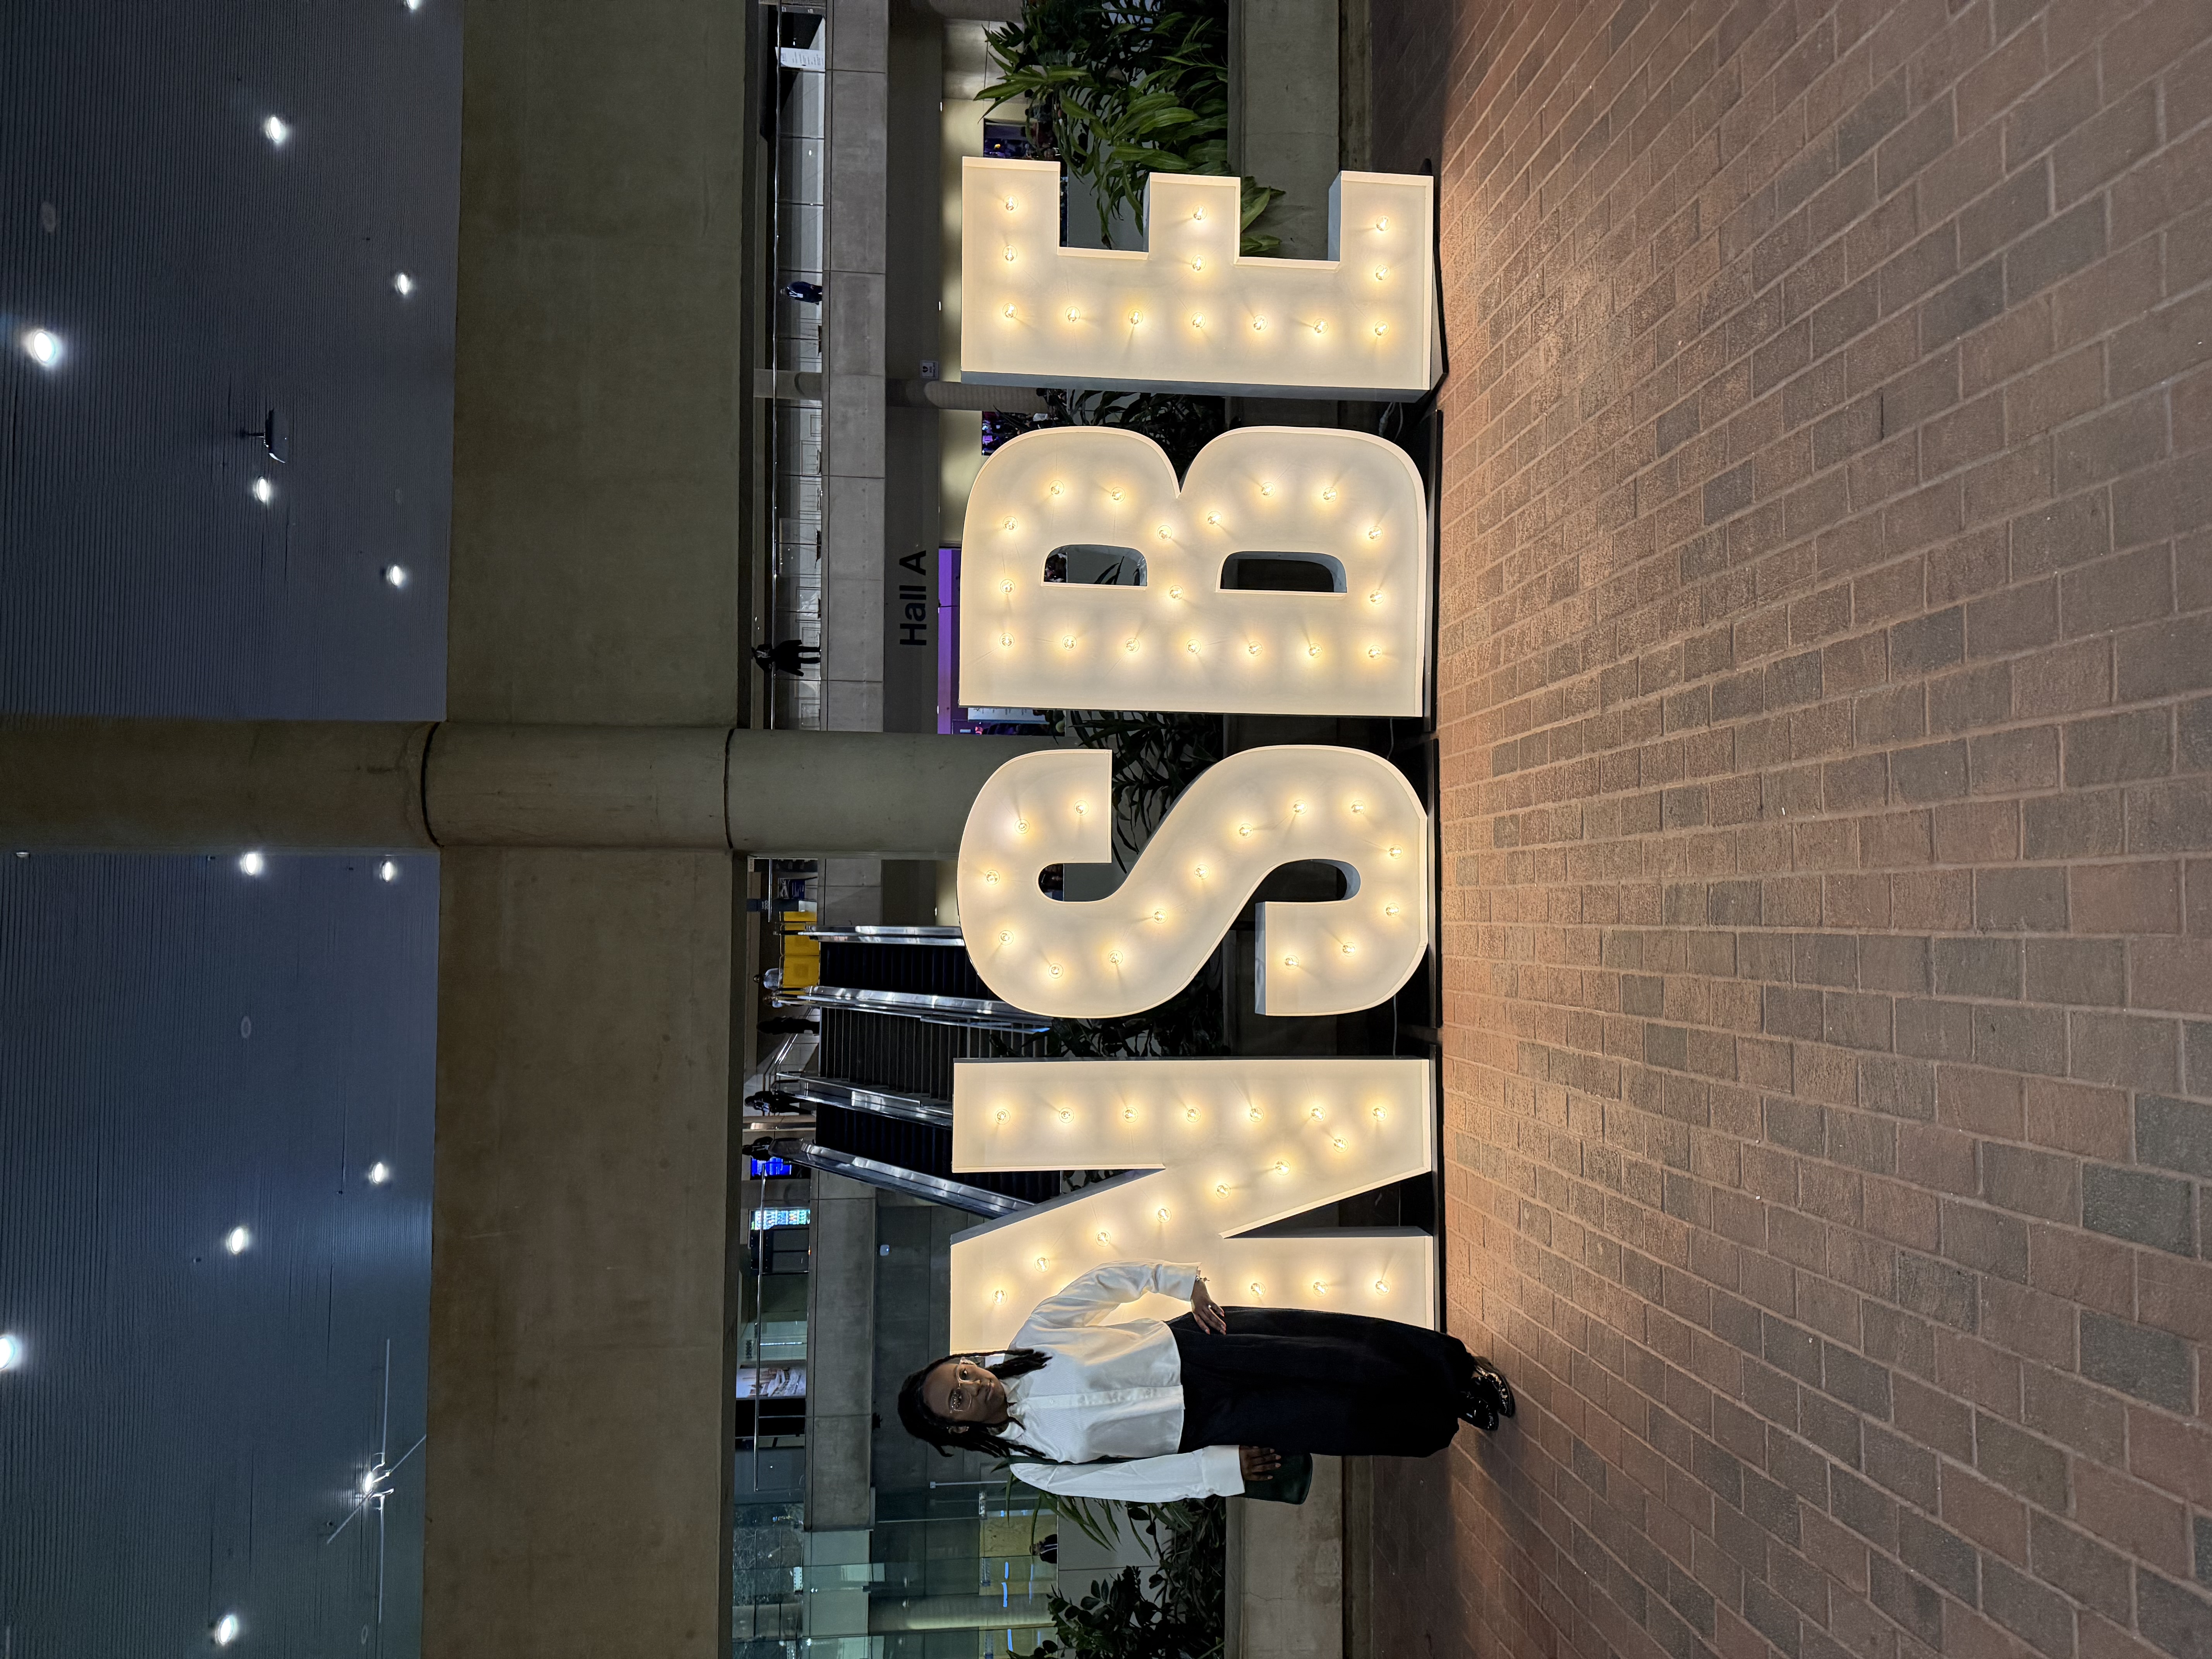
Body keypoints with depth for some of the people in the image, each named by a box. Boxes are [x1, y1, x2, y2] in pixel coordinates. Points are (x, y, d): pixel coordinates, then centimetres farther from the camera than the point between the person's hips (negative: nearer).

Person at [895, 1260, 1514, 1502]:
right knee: (1340, 1416, -13)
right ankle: (1445, 1417, 11)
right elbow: (1122, 1479, -9)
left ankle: (1457, 1367, 10)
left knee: (1343, 1345, -12)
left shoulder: (1032, 1337, -4)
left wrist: (1184, 1281, -12)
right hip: (1197, 1421, -2)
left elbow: (1108, 1279, 1)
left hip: (1187, 1340, 2)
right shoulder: (1034, 1464, -8)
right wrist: (1221, 1469, -15)